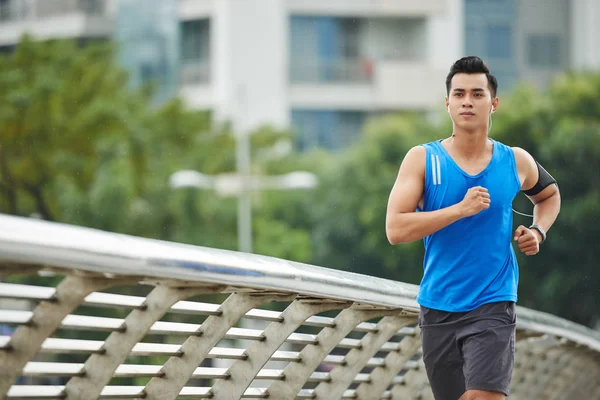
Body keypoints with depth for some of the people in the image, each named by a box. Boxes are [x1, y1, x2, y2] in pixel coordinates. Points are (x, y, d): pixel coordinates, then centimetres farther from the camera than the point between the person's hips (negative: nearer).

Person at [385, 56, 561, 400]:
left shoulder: (516, 162, 3)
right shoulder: (422, 159, -3)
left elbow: (549, 194, 27)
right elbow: (395, 229, -13)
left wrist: (538, 231, 6)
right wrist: (461, 209, -20)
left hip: (493, 307, -1)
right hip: (438, 308, 1)